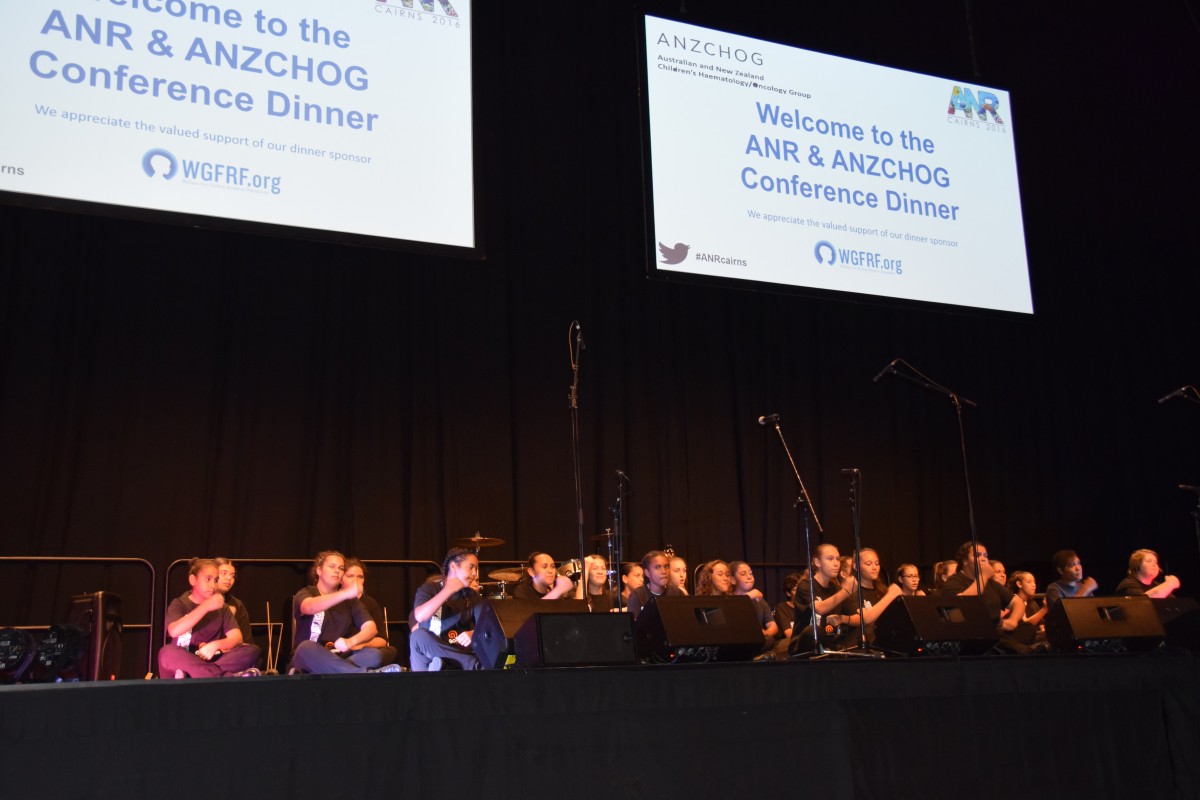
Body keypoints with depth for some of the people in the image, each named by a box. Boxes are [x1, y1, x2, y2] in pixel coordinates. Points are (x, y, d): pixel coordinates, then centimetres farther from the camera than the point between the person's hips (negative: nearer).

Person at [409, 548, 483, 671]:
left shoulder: (472, 596, 9)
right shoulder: (429, 588, 0)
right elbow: (420, 616, -21)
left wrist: (473, 633, -29)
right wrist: (448, 590, -17)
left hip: (459, 653, 0)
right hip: (430, 652, 1)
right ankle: (476, 665, -33)